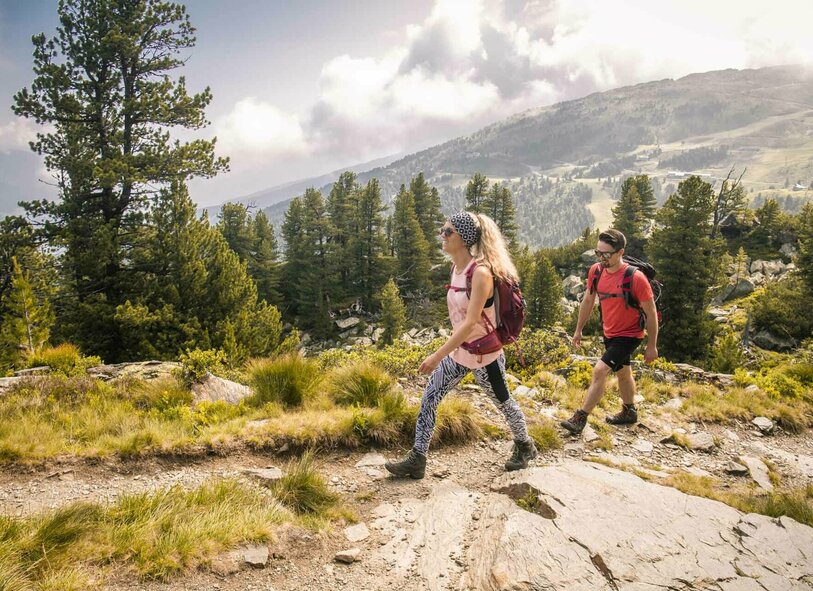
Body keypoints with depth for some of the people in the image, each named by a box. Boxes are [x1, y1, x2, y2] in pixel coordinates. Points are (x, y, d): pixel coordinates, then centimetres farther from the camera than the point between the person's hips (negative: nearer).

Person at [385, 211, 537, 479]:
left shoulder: (481, 272, -25)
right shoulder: (456, 268, 0)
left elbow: (470, 322, -29)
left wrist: (438, 355, -31)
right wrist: (447, 351, 17)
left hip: (483, 354, -7)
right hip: (458, 350, 7)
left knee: (503, 402, 14)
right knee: (429, 399, 2)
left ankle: (525, 448, 40)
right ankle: (416, 460, 11)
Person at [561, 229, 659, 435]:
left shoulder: (636, 278, -26)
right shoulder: (596, 271, -10)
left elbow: (651, 312, -16)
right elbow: (588, 300, 6)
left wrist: (651, 346, -11)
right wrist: (578, 330, 11)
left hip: (629, 335, -6)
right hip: (609, 333, 7)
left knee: (600, 370, -17)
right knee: (622, 372, 23)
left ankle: (580, 418, -9)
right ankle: (629, 412, 43)